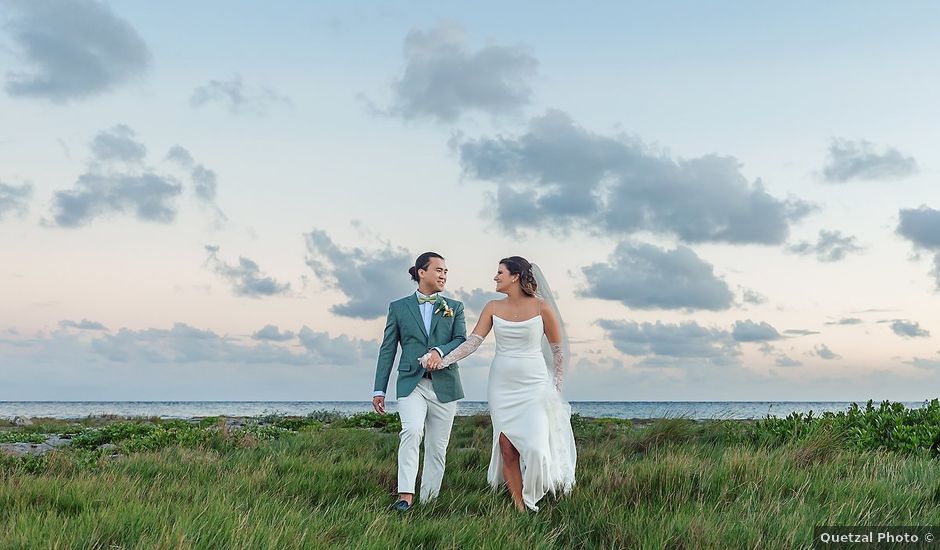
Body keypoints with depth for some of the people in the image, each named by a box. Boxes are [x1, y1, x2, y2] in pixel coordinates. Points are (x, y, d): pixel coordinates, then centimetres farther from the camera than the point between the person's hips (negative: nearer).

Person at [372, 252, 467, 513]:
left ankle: (428, 501, 13)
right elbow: (387, 349, 8)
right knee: (412, 431, -25)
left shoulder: (454, 308, 13)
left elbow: (462, 341, 0)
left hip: (444, 385, 2)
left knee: (437, 447, 4)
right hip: (411, 383, -2)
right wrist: (379, 389, 3)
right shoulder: (399, 307, 9)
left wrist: (440, 351, -21)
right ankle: (405, 495, -25)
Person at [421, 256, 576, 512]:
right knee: (506, 446, -1)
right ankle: (519, 507, 7)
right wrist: (444, 361, -17)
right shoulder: (493, 308, 5)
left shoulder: (541, 306, -4)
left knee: (535, 444, -12)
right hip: (502, 385, 3)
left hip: (534, 385, -3)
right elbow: (473, 341, -4)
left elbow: (558, 348, 4)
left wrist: (556, 386, 4)